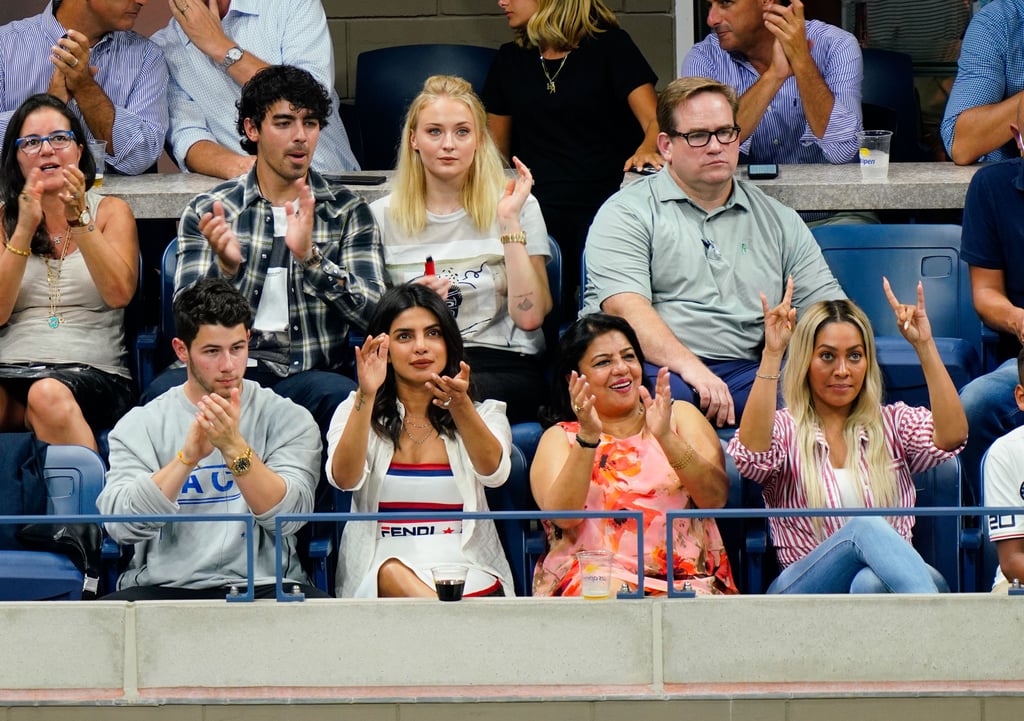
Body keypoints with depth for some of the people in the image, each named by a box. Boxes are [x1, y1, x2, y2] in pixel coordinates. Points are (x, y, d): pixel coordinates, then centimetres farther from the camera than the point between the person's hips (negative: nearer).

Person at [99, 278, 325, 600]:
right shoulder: (139, 425, 9)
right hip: (165, 589, 1)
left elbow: (287, 516, -7)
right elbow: (121, 524, -7)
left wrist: (235, 447, -20)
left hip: (261, 584, -1)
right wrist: (188, 456, -19)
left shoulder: (288, 419, 8)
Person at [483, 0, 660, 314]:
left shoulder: (608, 46, 4)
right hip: (539, 213, 3)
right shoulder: (511, 59, 18)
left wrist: (646, 151, -30)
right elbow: (496, 149, 24)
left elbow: (655, 120, -7)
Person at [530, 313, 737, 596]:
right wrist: (588, 438, -16)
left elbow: (716, 498, 3)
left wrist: (666, 437, -12)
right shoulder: (560, 438, 16)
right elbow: (564, 516, -4)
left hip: (686, 579, 1)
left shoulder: (680, 416, 19)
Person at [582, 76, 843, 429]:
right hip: (659, 366, -3)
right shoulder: (627, 213, 8)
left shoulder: (779, 222, 22)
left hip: (744, 371, 3)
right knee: (668, 395, -39)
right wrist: (689, 367, -25)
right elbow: (626, 307, -9)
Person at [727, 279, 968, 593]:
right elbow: (751, 454, -13)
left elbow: (952, 435, -3)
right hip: (802, 589, -2)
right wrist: (771, 355, -18)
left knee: (871, 584, -38)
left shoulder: (895, 423, 19)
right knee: (865, 527, -35)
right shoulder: (784, 429, 12)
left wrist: (925, 346, -7)